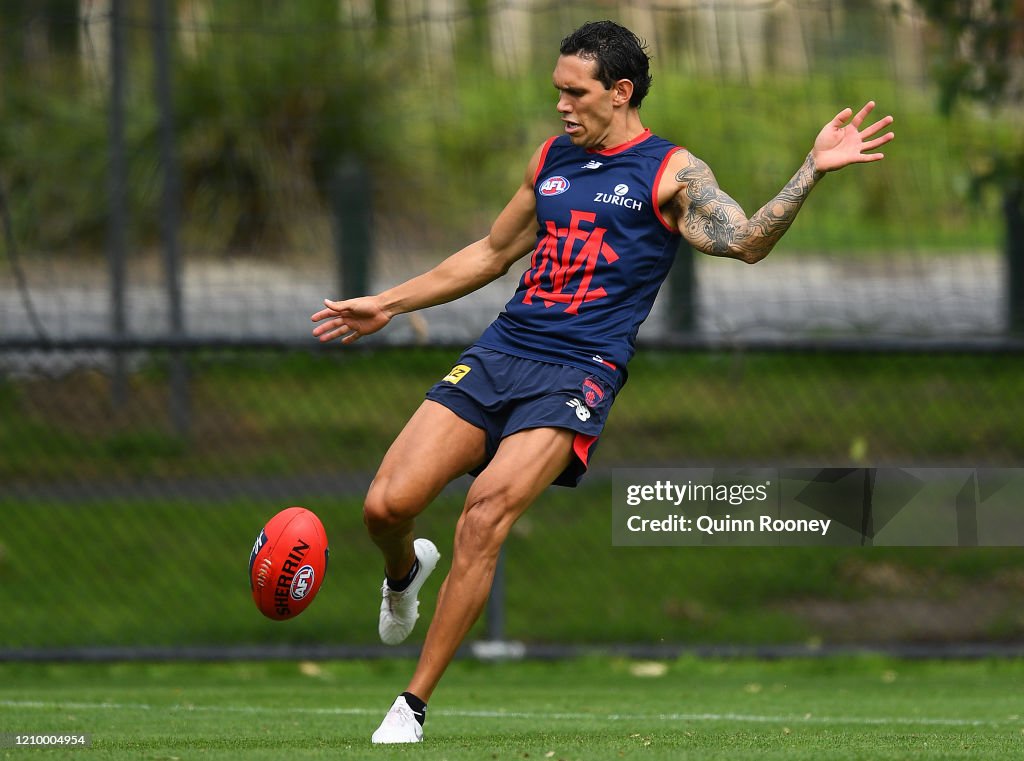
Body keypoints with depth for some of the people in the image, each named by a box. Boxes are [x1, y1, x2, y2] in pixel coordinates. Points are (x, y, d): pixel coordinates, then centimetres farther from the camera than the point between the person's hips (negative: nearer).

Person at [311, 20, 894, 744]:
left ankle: (414, 705, -16)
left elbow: (745, 241, -13)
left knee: (487, 512, -24)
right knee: (386, 506, -9)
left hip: (578, 374, -5)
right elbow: (493, 253, 30)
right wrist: (389, 304, 31)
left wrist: (813, 169, -26)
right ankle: (405, 572, 30)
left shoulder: (671, 173, 1)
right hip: (498, 353, 5)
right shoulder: (553, 158, 17)